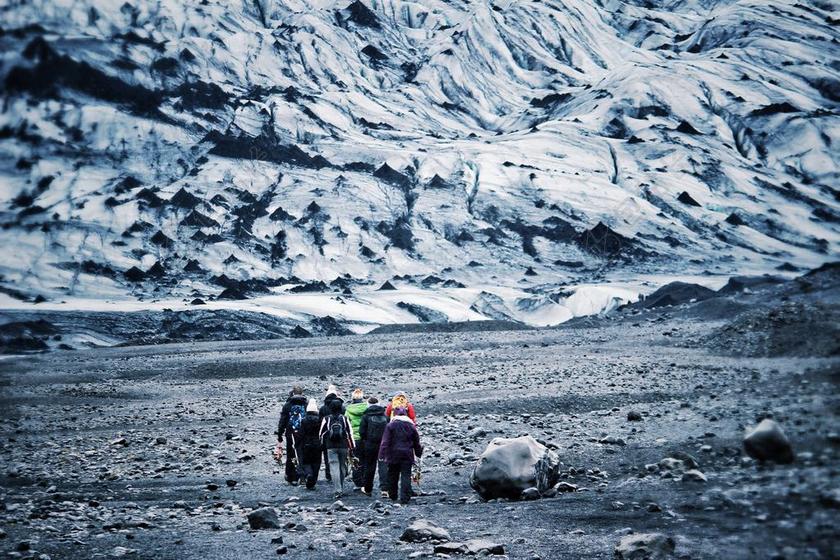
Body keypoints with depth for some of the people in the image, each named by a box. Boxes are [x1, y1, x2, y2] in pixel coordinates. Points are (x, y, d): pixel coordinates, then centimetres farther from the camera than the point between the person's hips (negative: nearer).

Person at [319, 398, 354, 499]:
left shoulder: (326, 419, 0)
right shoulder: (344, 418, 1)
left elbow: (322, 433, 5)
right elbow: (350, 433, 0)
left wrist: (322, 445, 20)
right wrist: (351, 448, 5)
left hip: (331, 447, -1)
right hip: (343, 446, 1)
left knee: (334, 467, -5)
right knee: (342, 466, 15)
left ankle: (338, 490, -15)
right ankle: (341, 488, 24)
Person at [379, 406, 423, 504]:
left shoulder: (390, 425, -4)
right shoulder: (411, 426, 7)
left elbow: (385, 442, -8)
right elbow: (416, 443, 14)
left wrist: (382, 455, -7)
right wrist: (419, 453, 26)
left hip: (394, 454, -2)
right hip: (407, 455, 2)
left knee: (392, 476, 13)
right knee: (406, 476, 0)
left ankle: (392, 495, 25)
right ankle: (405, 498, -8)